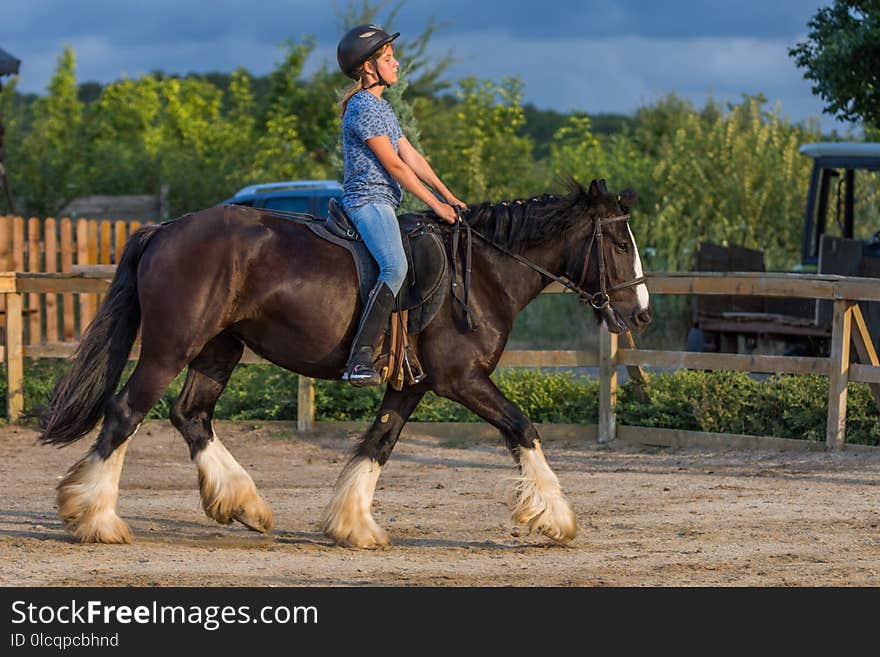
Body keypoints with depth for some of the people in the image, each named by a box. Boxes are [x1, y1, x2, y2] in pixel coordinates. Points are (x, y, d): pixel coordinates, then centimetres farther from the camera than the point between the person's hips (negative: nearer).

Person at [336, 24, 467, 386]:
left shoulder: (381, 107, 21)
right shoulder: (363, 107, -11)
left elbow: (412, 157, 19)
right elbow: (394, 164, -14)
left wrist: (448, 196, 12)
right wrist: (435, 204, -10)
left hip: (382, 203, 11)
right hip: (368, 200, -11)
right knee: (394, 267, -30)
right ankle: (360, 359, -39)